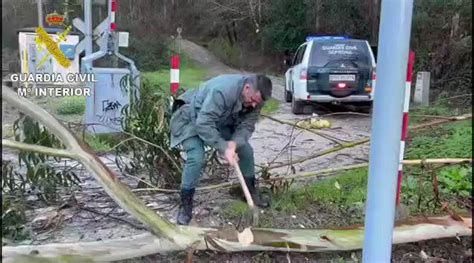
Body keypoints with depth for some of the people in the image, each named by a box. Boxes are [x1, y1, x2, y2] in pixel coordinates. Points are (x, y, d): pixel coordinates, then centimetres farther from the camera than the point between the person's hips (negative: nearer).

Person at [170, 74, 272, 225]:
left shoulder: (256, 98, -17)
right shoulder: (222, 90, -41)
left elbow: (247, 126, -15)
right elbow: (204, 124, -41)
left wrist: (234, 142, -34)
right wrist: (224, 148, -41)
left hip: (221, 122, 7)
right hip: (192, 119, -7)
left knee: (246, 149, 0)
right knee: (196, 158, -25)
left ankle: (251, 191, 20)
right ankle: (185, 204, -8)